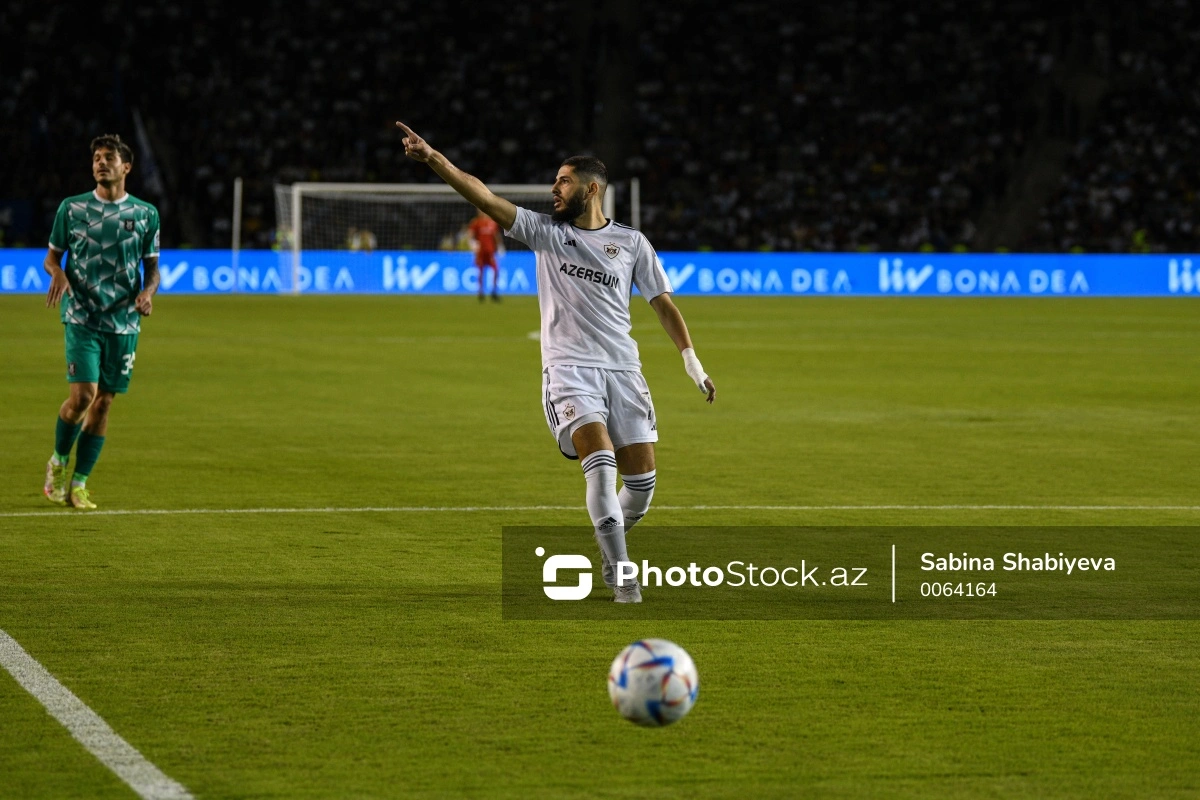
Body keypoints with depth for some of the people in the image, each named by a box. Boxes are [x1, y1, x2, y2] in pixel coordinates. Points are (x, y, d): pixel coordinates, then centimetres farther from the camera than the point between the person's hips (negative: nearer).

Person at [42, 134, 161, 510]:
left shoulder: (145, 214, 6)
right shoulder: (72, 208, 3)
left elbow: (152, 265, 12)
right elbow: (52, 255, 10)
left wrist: (148, 290, -9)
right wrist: (57, 272, -13)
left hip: (124, 322, 2)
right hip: (82, 318, -2)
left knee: (104, 402, 2)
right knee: (83, 395, -15)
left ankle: (78, 485, 11)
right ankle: (58, 461, 11)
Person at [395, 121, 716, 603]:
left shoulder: (631, 243, 8)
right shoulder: (545, 232, 7)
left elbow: (663, 304, 13)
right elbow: (485, 199, -3)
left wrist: (693, 365, 9)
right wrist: (433, 158, -14)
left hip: (622, 369, 2)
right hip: (569, 367, -2)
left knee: (642, 480, -2)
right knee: (600, 461, -22)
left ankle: (610, 554, 26)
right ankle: (622, 577, -19)